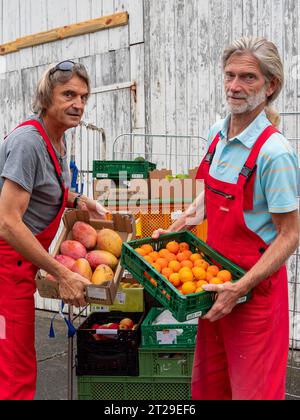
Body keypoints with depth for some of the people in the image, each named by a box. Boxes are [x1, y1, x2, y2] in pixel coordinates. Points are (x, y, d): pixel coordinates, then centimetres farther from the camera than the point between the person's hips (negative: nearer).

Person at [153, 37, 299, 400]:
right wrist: (178, 227, 11)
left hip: (255, 288, -7)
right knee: (207, 384, 19)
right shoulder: (217, 134, 3)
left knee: (252, 390, 7)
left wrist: (239, 289, -23)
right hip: (216, 277, 7)